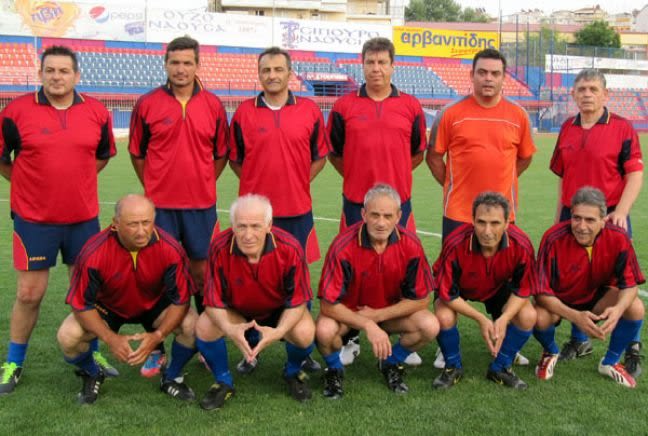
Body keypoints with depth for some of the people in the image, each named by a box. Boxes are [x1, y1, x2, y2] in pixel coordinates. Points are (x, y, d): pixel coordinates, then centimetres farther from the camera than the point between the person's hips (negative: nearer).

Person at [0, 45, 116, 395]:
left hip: (83, 217, 2)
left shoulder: (97, 112, 0)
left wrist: (75, 180, 11)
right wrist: (30, 183, 6)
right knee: (29, 293, 3)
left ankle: (92, 353, 29)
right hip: (33, 219, -2)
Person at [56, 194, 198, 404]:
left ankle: (172, 377, 5)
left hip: (155, 304, 1)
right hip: (107, 306, 0)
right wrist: (111, 338, -31)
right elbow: (81, 304, -21)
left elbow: (181, 300, -19)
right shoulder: (94, 253, -30)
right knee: (68, 336, -26)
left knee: (194, 326, -26)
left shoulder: (170, 249, -28)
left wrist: (157, 335, -32)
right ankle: (92, 375, 10)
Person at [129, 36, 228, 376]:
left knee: (202, 271, 9)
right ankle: (155, 349, 12)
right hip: (159, 205, -1)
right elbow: (137, 152, 8)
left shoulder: (213, 105, 4)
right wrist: (154, 186, 5)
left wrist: (202, 184, 7)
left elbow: (221, 153, 11)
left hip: (201, 205, 1)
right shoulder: (147, 104, 1)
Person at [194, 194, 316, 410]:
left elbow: (297, 301, -21)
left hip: (280, 311, -1)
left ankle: (293, 372, 7)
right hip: (236, 311, 1)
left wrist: (279, 331, -39)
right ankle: (223, 382, 2)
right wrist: (230, 329, -42)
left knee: (305, 333, -30)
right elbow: (214, 302, -21)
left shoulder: (290, 249, -29)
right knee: (204, 327, -27)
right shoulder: (220, 248, -28)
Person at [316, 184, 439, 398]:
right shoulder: (344, 246, -27)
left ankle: (391, 364, 9)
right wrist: (368, 325, -32)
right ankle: (334, 370, 3)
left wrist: (377, 315, -16)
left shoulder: (410, 244, -20)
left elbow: (421, 299, -11)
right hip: (346, 311, -2)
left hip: (390, 310, 3)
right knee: (325, 330, -34)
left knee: (430, 326, -23)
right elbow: (328, 304, -26)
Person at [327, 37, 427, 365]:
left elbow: (418, 152, 14)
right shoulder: (344, 106, 2)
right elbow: (333, 151, 11)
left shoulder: (410, 106, 5)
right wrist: (356, 177, 7)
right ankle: (351, 340, 19)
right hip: (356, 203, 0)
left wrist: (393, 175, 8)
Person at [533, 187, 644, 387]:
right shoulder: (553, 239, -30)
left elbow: (629, 284, -16)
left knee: (635, 308, -23)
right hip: (558, 300, -2)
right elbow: (542, 292, -27)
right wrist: (575, 316, -42)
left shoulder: (618, 238, -23)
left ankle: (610, 363, 5)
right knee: (540, 317, -34)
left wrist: (618, 309, -39)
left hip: (597, 296, 3)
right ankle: (550, 353, 7)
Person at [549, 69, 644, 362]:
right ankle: (579, 341, 29)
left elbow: (635, 174, -8)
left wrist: (621, 212, -20)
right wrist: (559, 217, 14)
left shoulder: (622, 128, -5)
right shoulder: (567, 129, 9)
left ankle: (633, 345, 20)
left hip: (609, 218, -4)